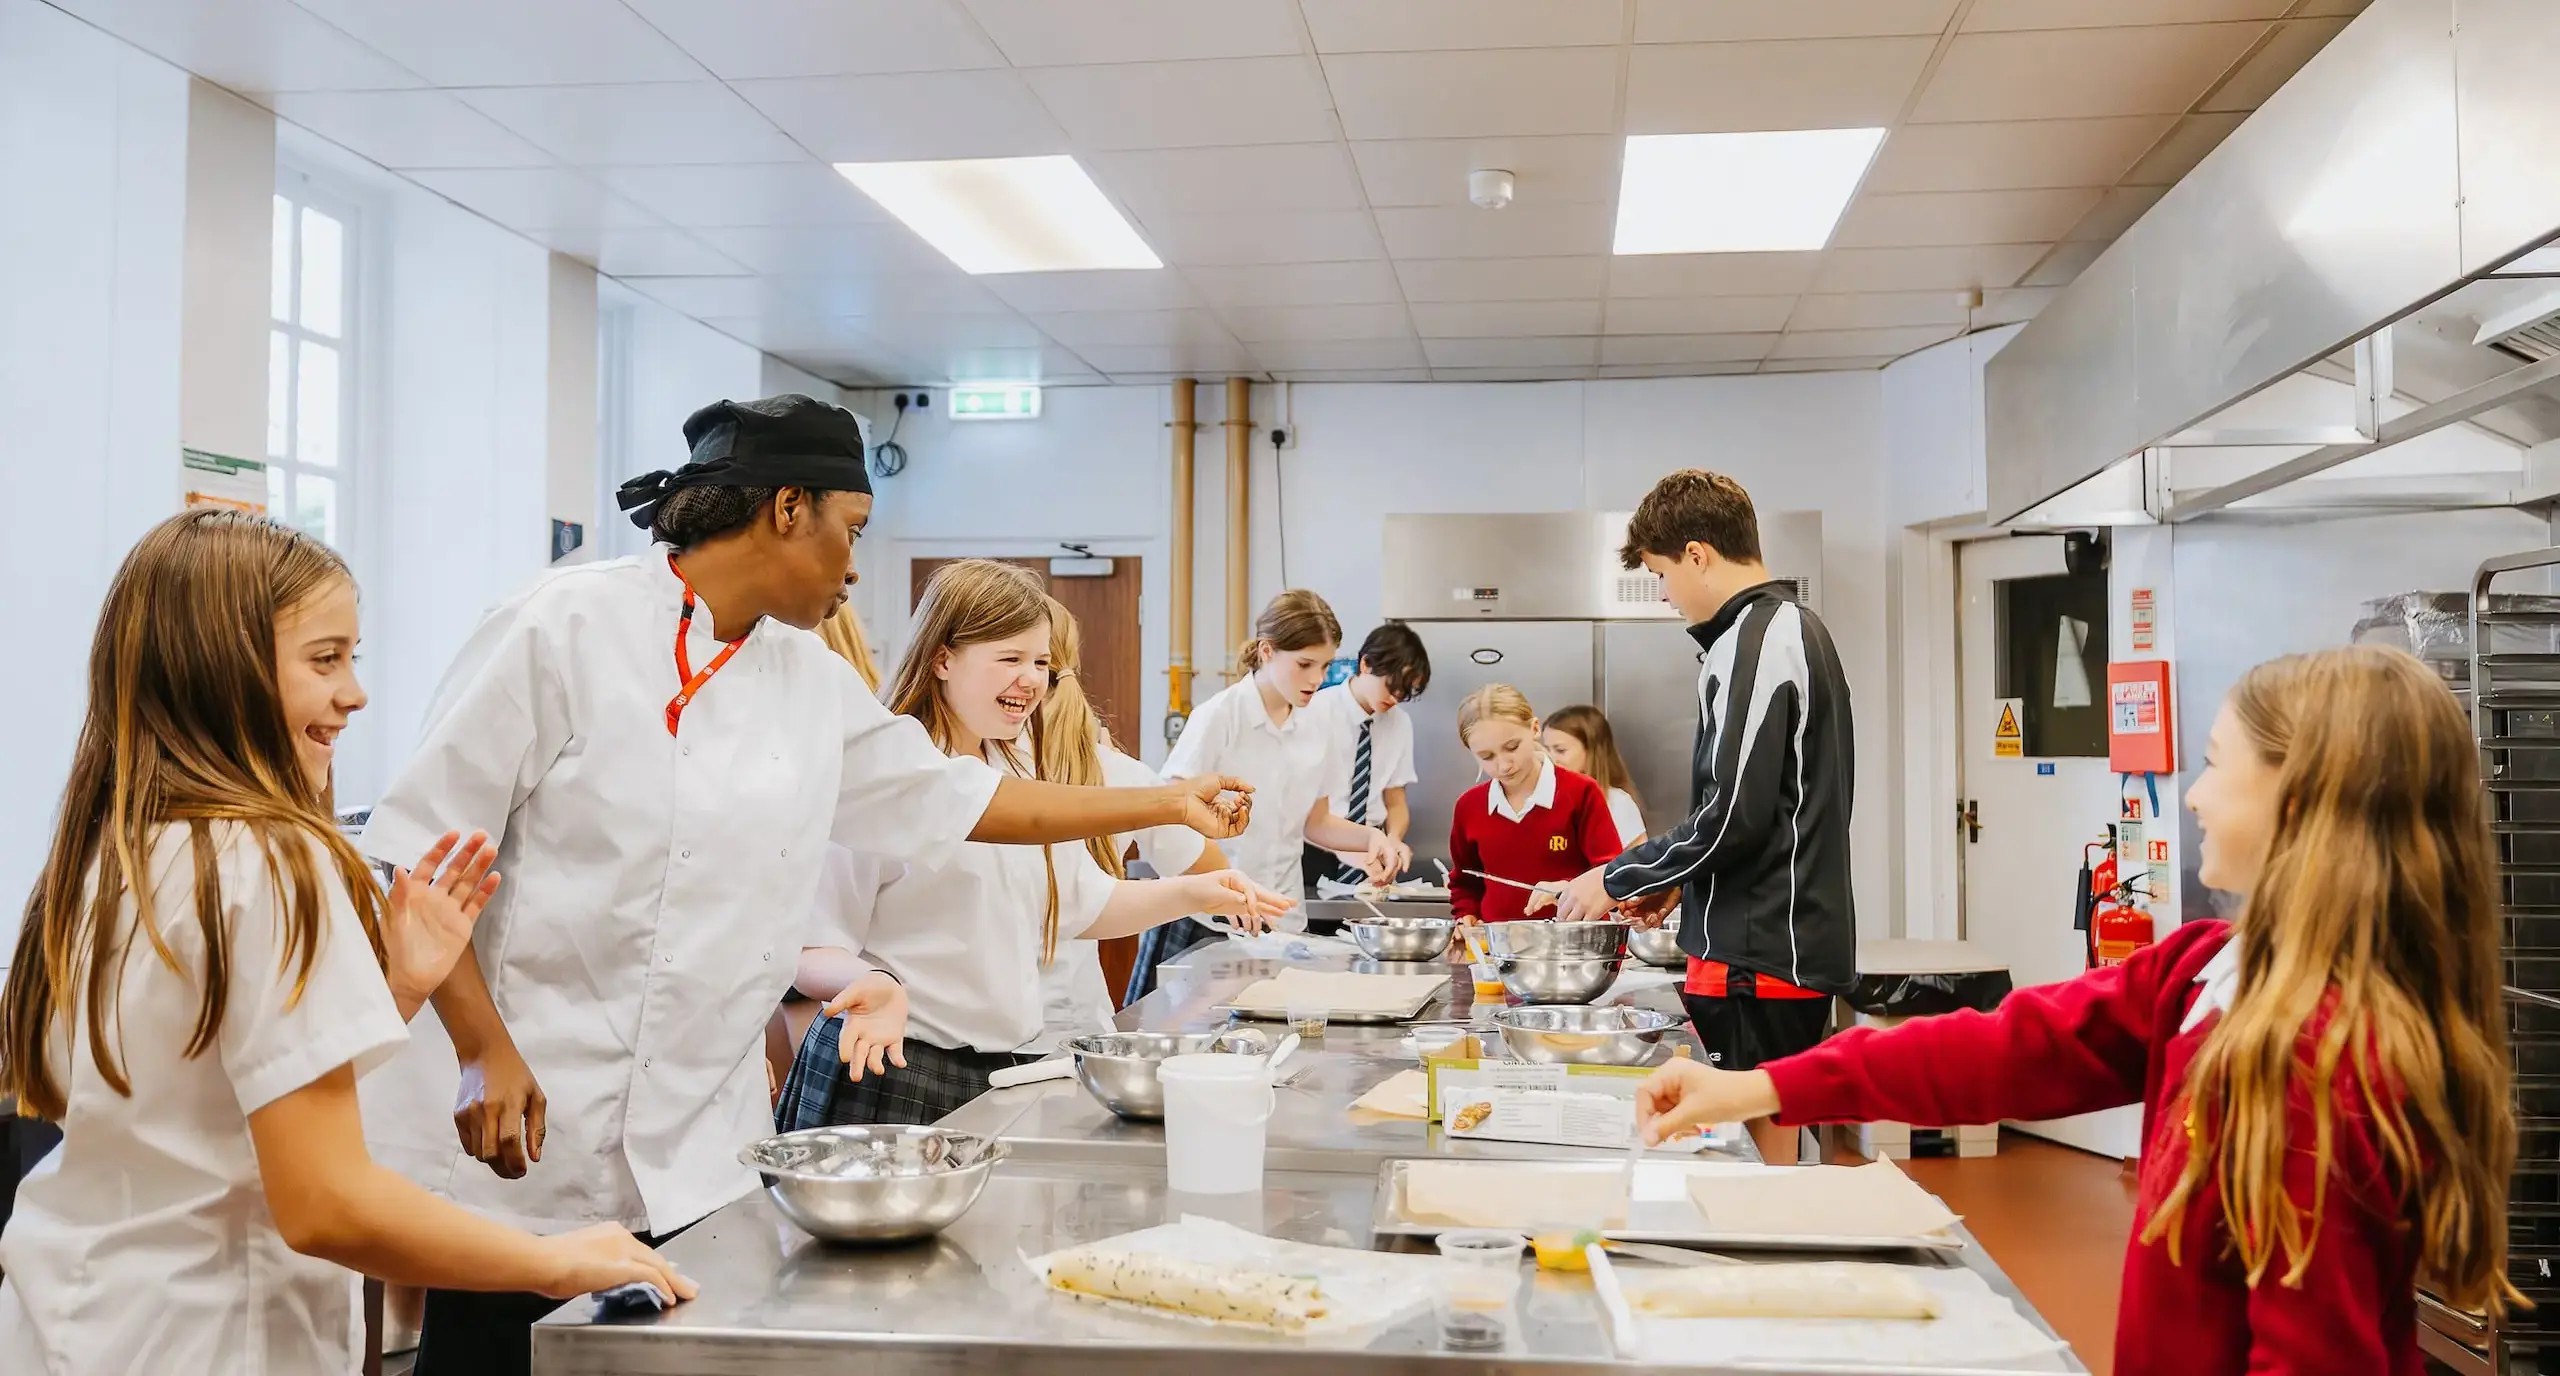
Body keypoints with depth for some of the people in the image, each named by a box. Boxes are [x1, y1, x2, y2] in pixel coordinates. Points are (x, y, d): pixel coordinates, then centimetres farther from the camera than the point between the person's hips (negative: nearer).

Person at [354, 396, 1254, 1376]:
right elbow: (417, 845, -9)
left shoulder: (813, 681, 8)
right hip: (526, 1143, -5)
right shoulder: (570, 627, -11)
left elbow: (950, 796, 16)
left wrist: (1168, 806, 19)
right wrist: (483, 1049, -15)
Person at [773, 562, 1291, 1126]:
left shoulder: (1023, 772, 12)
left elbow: (1083, 904, 20)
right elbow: (811, 952, -14)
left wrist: (1192, 894, 8)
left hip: (1008, 1070, 7)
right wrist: (872, 984, -34)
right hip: (889, 1073, -7)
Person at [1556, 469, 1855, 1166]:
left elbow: (1734, 816, -20)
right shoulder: (1798, 628, 17)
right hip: (1798, 941, 10)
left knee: (1751, 1148, -3)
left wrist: (1618, 880, -8)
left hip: (1756, 947, -10)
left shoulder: (1752, 645, -15)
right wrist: (1674, 882, 18)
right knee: (1768, 1143, 14)